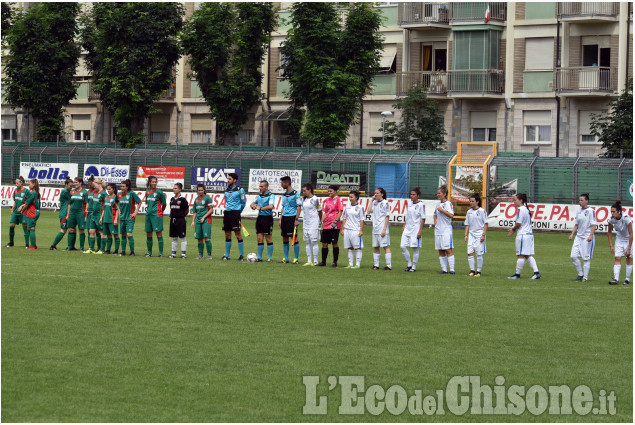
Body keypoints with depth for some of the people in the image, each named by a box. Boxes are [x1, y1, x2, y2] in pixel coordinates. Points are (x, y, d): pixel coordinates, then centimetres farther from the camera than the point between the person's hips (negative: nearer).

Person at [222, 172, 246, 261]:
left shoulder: (240, 190, -5)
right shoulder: (226, 190, 13)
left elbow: (243, 202, 2)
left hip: (235, 212, -6)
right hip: (227, 212, 6)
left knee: (238, 234, -8)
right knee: (227, 235, 7)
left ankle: (241, 255, -3)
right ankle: (227, 255, 11)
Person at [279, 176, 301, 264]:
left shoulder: (295, 193, -7)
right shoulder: (284, 195, 14)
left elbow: (299, 207, -9)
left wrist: (296, 219, -14)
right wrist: (280, 220, 16)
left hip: (292, 217, -7)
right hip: (285, 217, 7)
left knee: (294, 238, -6)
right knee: (285, 238, 7)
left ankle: (296, 259, -1)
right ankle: (285, 258, 13)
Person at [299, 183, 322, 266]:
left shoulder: (315, 199, -9)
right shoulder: (304, 199, 10)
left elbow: (320, 211, -1)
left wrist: (320, 222, 4)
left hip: (314, 224, -7)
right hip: (306, 224, 7)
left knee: (314, 242, -6)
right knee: (307, 242, 7)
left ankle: (315, 261, -3)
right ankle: (309, 261, 10)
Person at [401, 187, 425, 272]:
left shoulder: (421, 205, -8)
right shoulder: (409, 203, 11)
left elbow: (423, 219, -9)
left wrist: (420, 231, -14)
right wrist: (404, 226, 16)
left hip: (415, 229, -6)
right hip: (407, 229, 6)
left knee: (415, 248, 0)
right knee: (403, 247, 0)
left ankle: (414, 267, 9)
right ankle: (409, 264, 14)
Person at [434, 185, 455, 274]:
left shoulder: (448, 204, -6)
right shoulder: (438, 204, 15)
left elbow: (451, 215, -18)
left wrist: (442, 210, -17)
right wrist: (435, 222, 13)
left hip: (446, 230, -7)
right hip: (438, 230, 7)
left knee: (448, 250, -11)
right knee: (441, 251, 6)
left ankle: (452, 269, -11)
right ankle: (444, 269, 10)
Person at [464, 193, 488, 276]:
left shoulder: (482, 211, -5)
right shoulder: (469, 212, 10)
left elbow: (486, 224, -5)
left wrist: (483, 235, -11)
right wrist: (466, 235, 7)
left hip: (479, 234, -5)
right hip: (471, 234, 5)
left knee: (479, 254, -2)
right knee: (470, 253, -3)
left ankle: (478, 271, 5)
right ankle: (472, 270, 4)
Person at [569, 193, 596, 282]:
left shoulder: (591, 211, -8)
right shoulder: (579, 210, 11)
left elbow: (594, 224, -12)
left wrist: (591, 235, -21)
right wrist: (572, 234, 11)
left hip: (587, 237, -7)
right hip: (579, 236, 7)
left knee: (586, 258, -2)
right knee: (573, 256, -2)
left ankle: (585, 277, 5)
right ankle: (580, 274, 12)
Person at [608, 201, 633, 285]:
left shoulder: (626, 218, -30)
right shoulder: (611, 219, -16)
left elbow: (631, 234, -26)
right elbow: (610, 232, 1)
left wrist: (629, 248, -26)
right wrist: (611, 245, -4)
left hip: (629, 239, -4)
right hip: (619, 239, 4)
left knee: (629, 258, -3)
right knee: (617, 258, -8)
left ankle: (627, 279, 6)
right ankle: (616, 279, -15)